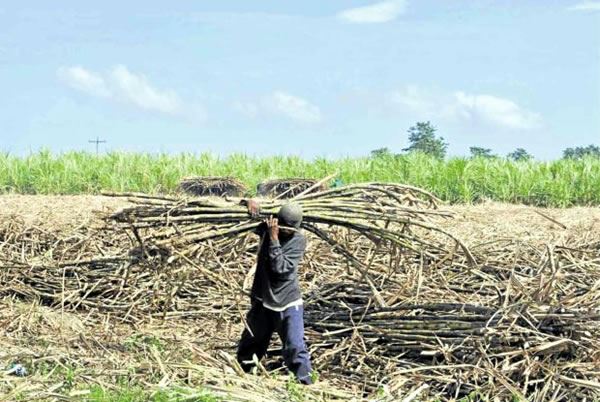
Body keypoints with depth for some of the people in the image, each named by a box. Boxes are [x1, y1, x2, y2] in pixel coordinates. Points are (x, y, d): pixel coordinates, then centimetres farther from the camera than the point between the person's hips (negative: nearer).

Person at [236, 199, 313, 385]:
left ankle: (305, 382, -5)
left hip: (288, 303, -4)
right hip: (262, 300, 4)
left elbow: (281, 267, -25)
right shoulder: (267, 227, -6)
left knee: (295, 346, -12)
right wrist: (251, 203, -18)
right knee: (250, 343, 20)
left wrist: (274, 238, -28)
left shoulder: (298, 240, -15)